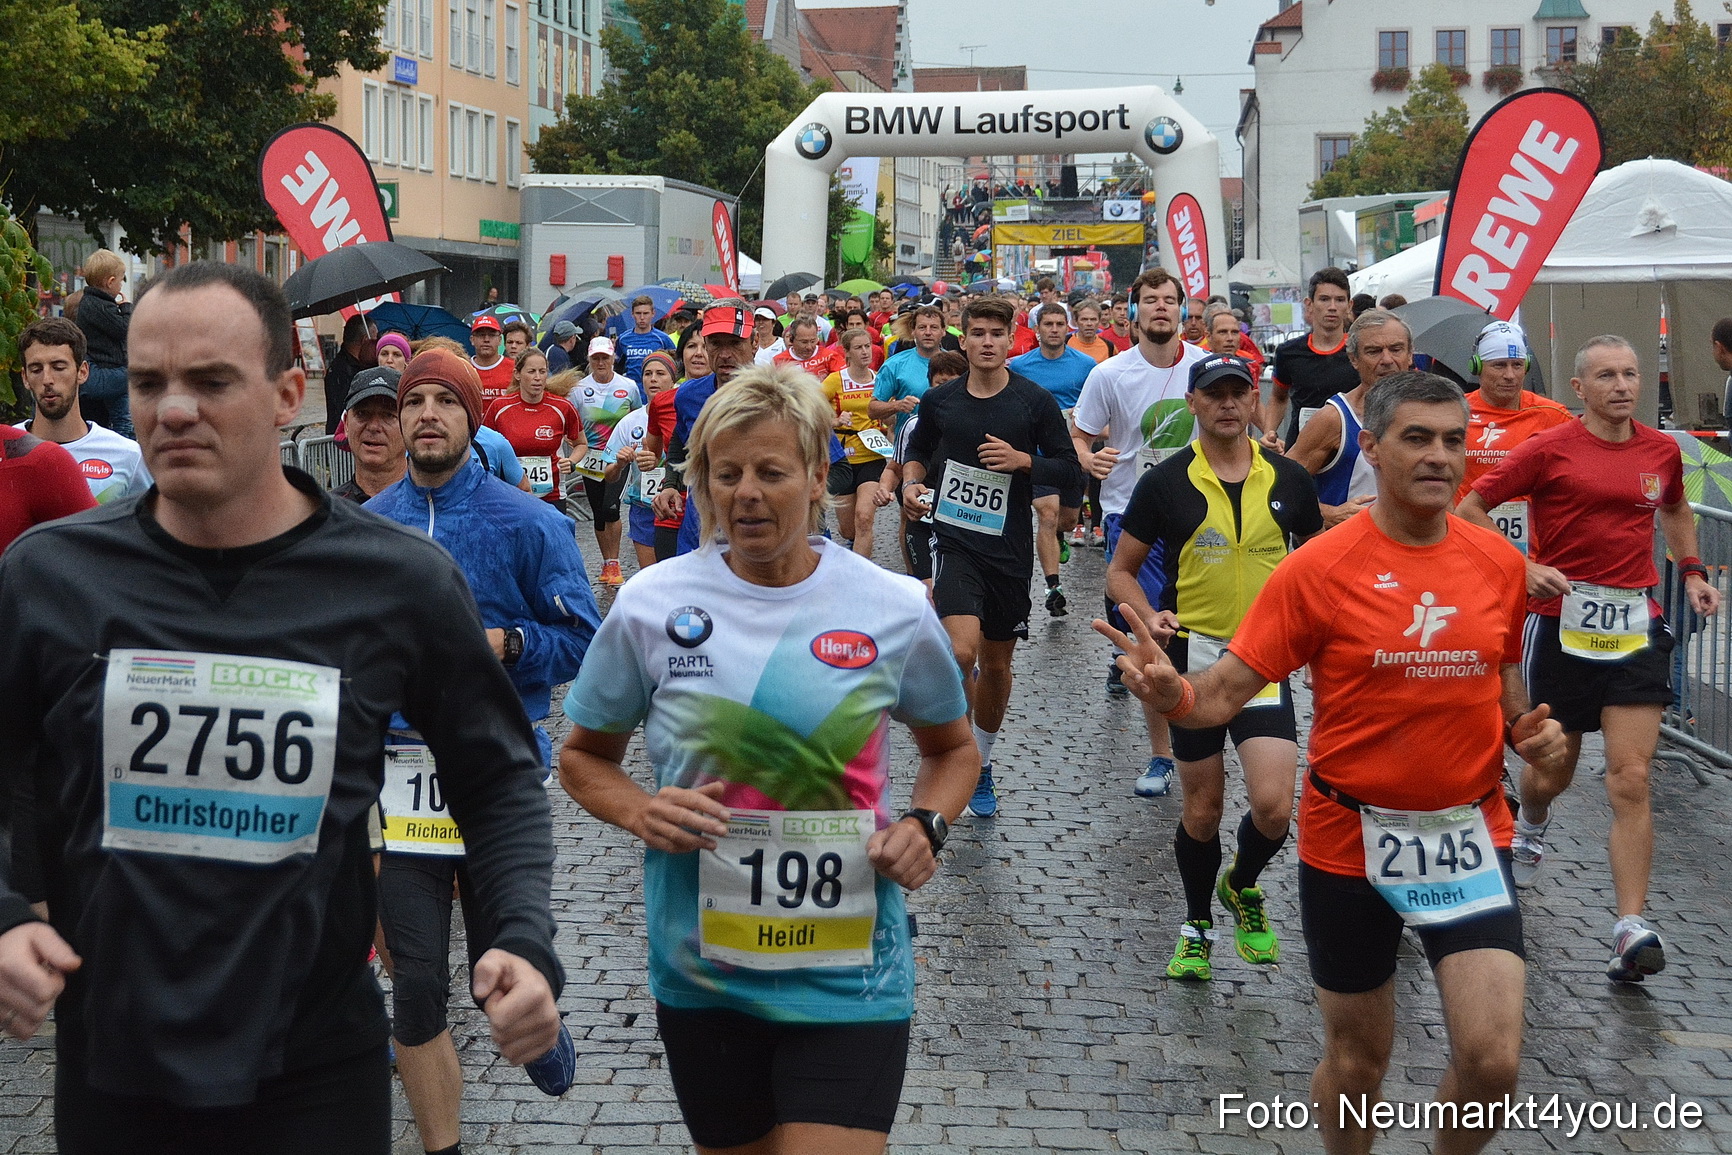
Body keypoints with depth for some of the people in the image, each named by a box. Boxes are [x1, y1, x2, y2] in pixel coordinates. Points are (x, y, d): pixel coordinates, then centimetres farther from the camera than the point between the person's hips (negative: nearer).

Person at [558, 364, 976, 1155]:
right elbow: (584, 756, 9)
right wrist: (642, 813, -11)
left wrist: (925, 825, -7)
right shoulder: (650, 604, -4)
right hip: (702, 972, 2)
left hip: (848, 977, -1)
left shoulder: (893, 608, -4)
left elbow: (952, 748, 13)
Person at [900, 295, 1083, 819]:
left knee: (996, 663, 12)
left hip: (1010, 549, 1)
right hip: (954, 541, -1)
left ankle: (981, 764, 32)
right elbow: (919, 452, 20)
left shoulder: (1036, 402, -2)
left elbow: (1070, 471, 0)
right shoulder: (939, 401, 3)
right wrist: (911, 485, 0)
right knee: (961, 651, -22)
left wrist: (1023, 460, -16)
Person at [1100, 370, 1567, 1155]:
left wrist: (1530, 731, -3)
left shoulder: (1498, 563, 0)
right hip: (1350, 844, -2)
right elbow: (1228, 690, -14)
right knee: (1357, 1058, 12)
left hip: (1469, 838, 2)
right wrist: (1171, 693, -36)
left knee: (1492, 1061, -7)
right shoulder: (1318, 569, -12)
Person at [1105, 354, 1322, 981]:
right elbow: (1120, 570, 3)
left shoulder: (1288, 478, 1)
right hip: (1192, 657, -1)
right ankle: (1197, 925, 31)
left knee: (1273, 807, -12)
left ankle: (1242, 887, 21)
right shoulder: (1165, 482, -4)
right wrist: (1149, 616, -15)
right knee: (1203, 809, 7)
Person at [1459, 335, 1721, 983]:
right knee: (1552, 772, 13)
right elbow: (1470, 509, -2)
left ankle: (1631, 928, -10)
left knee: (1631, 779, -9)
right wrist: (1524, 568, -13)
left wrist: (1692, 571, 16)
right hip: (1563, 620, -2)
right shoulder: (1549, 450, -5)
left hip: (1636, 626, 2)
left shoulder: (1662, 451, 8)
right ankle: (1531, 827, 50)